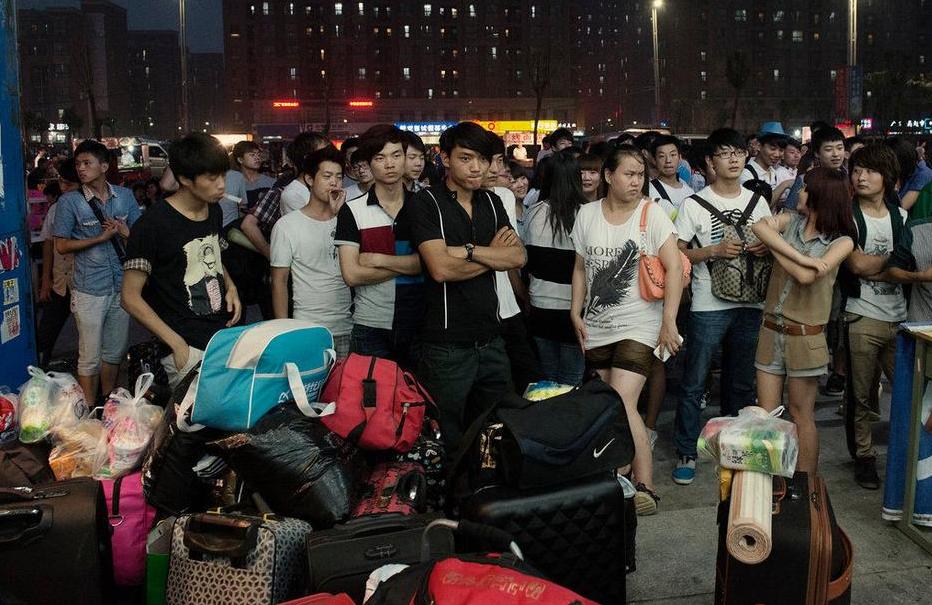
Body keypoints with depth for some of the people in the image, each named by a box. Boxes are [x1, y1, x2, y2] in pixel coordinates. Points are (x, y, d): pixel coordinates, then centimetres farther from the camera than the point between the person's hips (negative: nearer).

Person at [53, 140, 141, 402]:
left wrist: (125, 232, -13)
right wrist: (101, 238, -13)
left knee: (115, 352, 16)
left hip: (122, 285, 4)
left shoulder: (125, 196, 4)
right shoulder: (69, 201, -5)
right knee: (90, 358, 2)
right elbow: (62, 245, -5)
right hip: (89, 290, -3)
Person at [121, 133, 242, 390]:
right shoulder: (152, 224, -13)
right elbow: (131, 298, -11)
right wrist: (178, 345, -16)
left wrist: (230, 287, 6)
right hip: (189, 349, -6)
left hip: (226, 337, 7)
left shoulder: (214, 211, 9)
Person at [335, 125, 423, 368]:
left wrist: (377, 259, -12)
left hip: (419, 324, 2)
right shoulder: (352, 211, -2)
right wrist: (409, 265, -10)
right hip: (371, 327, -1)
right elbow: (352, 274, -10)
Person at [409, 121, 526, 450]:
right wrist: (492, 254, -6)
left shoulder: (492, 202, 11)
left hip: (491, 340, 6)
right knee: (447, 443, 6)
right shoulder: (426, 202, -7)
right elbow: (441, 269, -19)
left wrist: (467, 250, -15)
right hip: (447, 345, -6)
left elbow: (518, 257, -2)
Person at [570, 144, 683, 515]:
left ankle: (645, 487, -3)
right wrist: (576, 313, 6)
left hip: (638, 327, -4)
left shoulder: (652, 214, -6)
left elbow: (674, 267, -10)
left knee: (623, 405, -14)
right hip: (596, 328, 4)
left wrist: (669, 322, -15)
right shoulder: (587, 214, 5)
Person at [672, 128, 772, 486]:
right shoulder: (694, 204, -2)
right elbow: (677, 254, -4)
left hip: (750, 304, 4)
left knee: (743, 382, 14)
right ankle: (686, 452, 10)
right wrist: (714, 250, -17)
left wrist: (766, 248, -6)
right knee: (694, 383, -1)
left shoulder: (758, 202, 10)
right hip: (708, 305, -4)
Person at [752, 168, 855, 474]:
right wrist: (801, 257, -23)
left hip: (805, 337, -4)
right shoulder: (790, 222, 5)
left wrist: (774, 247, -8)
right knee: (766, 416, 6)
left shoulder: (841, 241, -5)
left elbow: (805, 276, -20)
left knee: (802, 417, 5)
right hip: (771, 331, 4)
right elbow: (759, 227, -17)